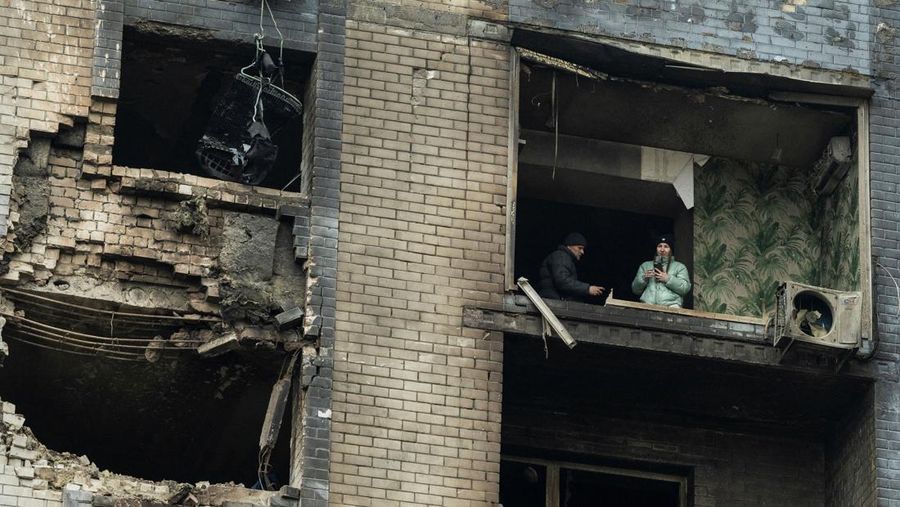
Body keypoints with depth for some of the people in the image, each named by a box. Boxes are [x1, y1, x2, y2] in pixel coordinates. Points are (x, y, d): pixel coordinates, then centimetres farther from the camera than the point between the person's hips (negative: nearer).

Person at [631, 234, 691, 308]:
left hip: (670, 305, -2)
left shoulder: (680, 267, 20)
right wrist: (643, 279, 0)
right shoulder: (645, 265, 26)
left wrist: (668, 279, -6)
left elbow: (685, 288, 3)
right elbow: (635, 290, 19)